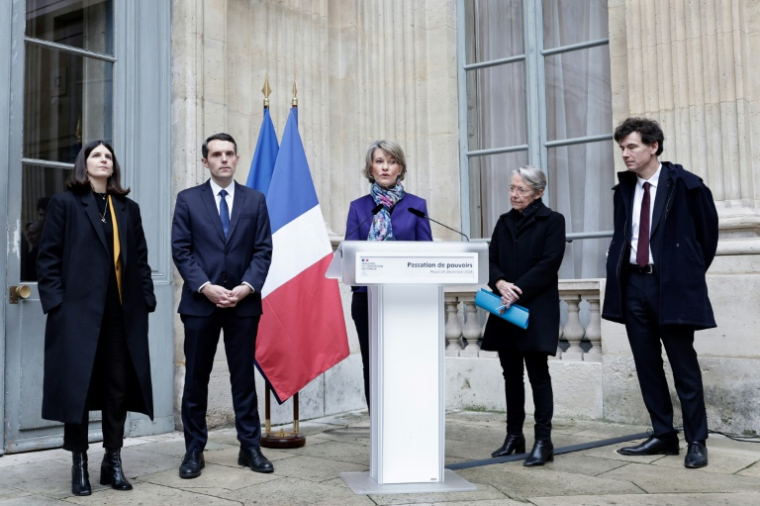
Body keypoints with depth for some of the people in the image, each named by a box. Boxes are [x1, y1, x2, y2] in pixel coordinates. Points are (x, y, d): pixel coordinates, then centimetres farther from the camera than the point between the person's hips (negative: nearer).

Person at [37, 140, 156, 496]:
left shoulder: (128, 209, 16)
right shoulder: (64, 203, 5)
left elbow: (141, 259, 14)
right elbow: (48, 257, -1)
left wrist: (146, 300, 4)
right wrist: (55, 302, -10)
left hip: (122, 312, 4)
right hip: (78, 310, -3)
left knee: (119, 387, 5)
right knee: (78, 386, 0)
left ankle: (113, 461, 17)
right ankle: (79, 465, 12)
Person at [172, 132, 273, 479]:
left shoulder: (255, 200, 8)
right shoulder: (188, 199, 4)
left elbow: (263, 251, 3)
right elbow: (181, 250, -1)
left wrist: (247, 286, -11)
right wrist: (205, 287, -13)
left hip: (244, 303, 1)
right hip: (200, 302, -1)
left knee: (244, 377, 7)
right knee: (196, 379, 5)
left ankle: (250, 447, 15)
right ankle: (194, 451, 15)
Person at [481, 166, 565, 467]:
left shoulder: (552, 221, -1)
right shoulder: (504, 222, 16)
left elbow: (549, 264, -11)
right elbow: (490, 261, 10)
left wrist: (518, 291, -17)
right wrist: (500, 283, -11)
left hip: (537, 308, -5)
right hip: (506, 308, 6)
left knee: (538, 373, -5)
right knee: (511, 374, 10)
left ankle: (543, 441, 0)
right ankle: (514, 436, 19)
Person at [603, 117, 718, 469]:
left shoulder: (685, 185, -7)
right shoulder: (624, 188, 9)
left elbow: (708, 230, 3)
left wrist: (692, 272, 7)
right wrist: (617, 274, 8)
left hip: (671, 284, -5)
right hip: (633, 283, 6)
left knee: (684, 366, 1)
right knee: (647, 365, 9)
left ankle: (696, 441, 12)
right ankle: (663, 436, 20)